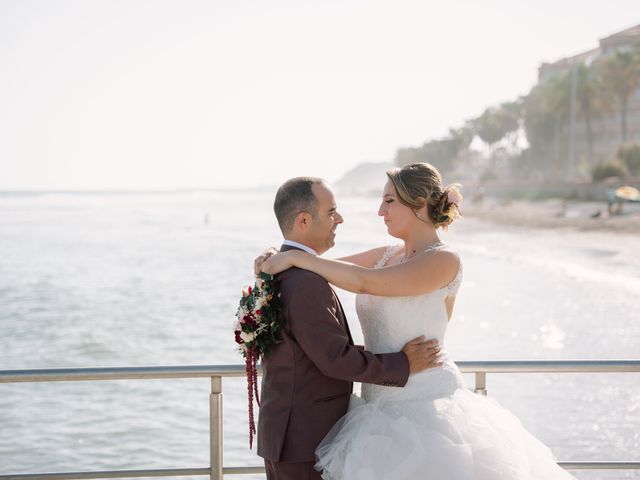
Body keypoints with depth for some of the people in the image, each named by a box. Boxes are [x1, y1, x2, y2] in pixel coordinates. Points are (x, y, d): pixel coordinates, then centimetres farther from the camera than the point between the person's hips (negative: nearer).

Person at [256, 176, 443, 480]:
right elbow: (336, 358, -22)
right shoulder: (306, 283, -22)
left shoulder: (278, 273, 11)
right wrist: (403, 364, -13)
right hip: (307, 440, -10)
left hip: (285, 435, 10)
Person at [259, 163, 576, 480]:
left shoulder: (444, 260, -13)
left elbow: (365, 281, -22)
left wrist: (296, 258, -16)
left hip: (425, 403, -7)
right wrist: (278, 257, -4)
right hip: (384, 405, 7)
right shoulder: (389, 255, 10)